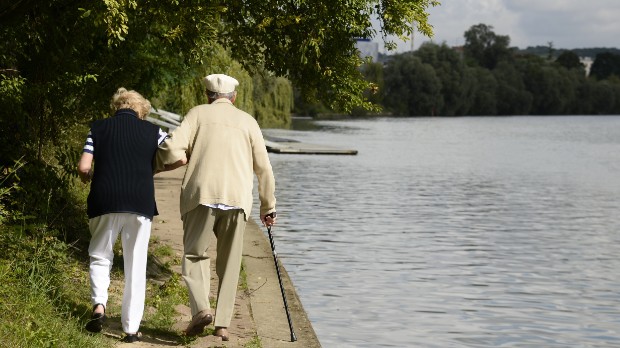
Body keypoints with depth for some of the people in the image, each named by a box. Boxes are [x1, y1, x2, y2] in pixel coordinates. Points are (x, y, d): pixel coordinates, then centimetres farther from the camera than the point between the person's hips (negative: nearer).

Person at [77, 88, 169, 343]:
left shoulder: (99, 128, 9)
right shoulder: (152, 131, 9)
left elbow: (83, 168, 0)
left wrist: (87, 178, 22)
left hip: (105, 203, 0)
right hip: (141, 204, 0)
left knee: (99, 257, 18)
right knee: (136, 267, 7)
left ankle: (98, 305, -6)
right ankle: (131, 328, 7)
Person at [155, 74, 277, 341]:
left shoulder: (198, 113, 11)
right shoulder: (247, 121, 17)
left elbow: (172, 150, -4)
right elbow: (263, 168, 15)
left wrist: (180, 159, 19)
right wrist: (268, 206, 24)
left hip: (202, 195, -2)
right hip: (237, 198, 2)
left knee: (194, 254, 8)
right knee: (229, 264, 10)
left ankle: (201, 308, -13)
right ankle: (222, 324, 6)